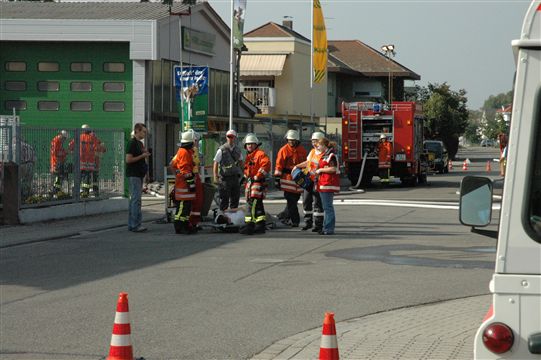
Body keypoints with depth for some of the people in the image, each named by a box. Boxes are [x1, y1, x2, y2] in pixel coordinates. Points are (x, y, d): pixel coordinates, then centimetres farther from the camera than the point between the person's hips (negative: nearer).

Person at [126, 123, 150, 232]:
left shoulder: (140, 143, 17)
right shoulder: (132, 143, -13)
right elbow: (128, 159, -20)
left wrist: (145, 155, 11)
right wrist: (142, 156, -15)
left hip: (139, 174, 10)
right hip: (133, 175, -10)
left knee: (134, 199, 11)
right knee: (136, 199, -11)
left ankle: (131, 225, 15)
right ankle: (135, 225, -11)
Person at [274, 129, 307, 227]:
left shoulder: (302, 150, 10)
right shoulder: (284, 150, -1)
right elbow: (279, 165, -1)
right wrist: (277, 178, -6)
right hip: (287, 178, -3)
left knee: (294, 200, 6)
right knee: (291, 201, -7)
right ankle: (295, 220, -6)